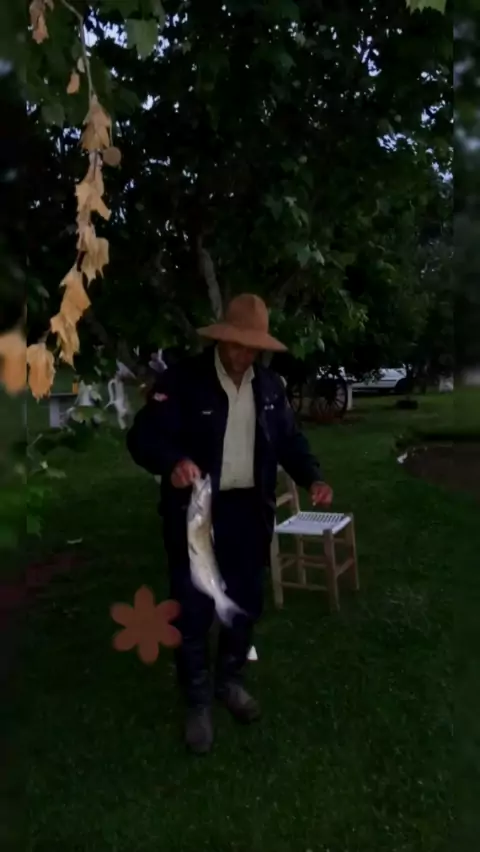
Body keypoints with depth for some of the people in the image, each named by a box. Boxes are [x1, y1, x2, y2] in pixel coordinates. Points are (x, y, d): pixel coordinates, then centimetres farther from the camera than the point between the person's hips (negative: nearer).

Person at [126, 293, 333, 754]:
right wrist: (173, 462, -39)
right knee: (193, 610, 6)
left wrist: (312, 477, -7)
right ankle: (197, 702, 28)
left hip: (249, 510, 5)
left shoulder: (270, 385, 4)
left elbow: (290, 439, 11)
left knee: (246, 603, 17)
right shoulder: (183, 380, -12)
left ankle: (230, 681, 42)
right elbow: (142, 436, -18)